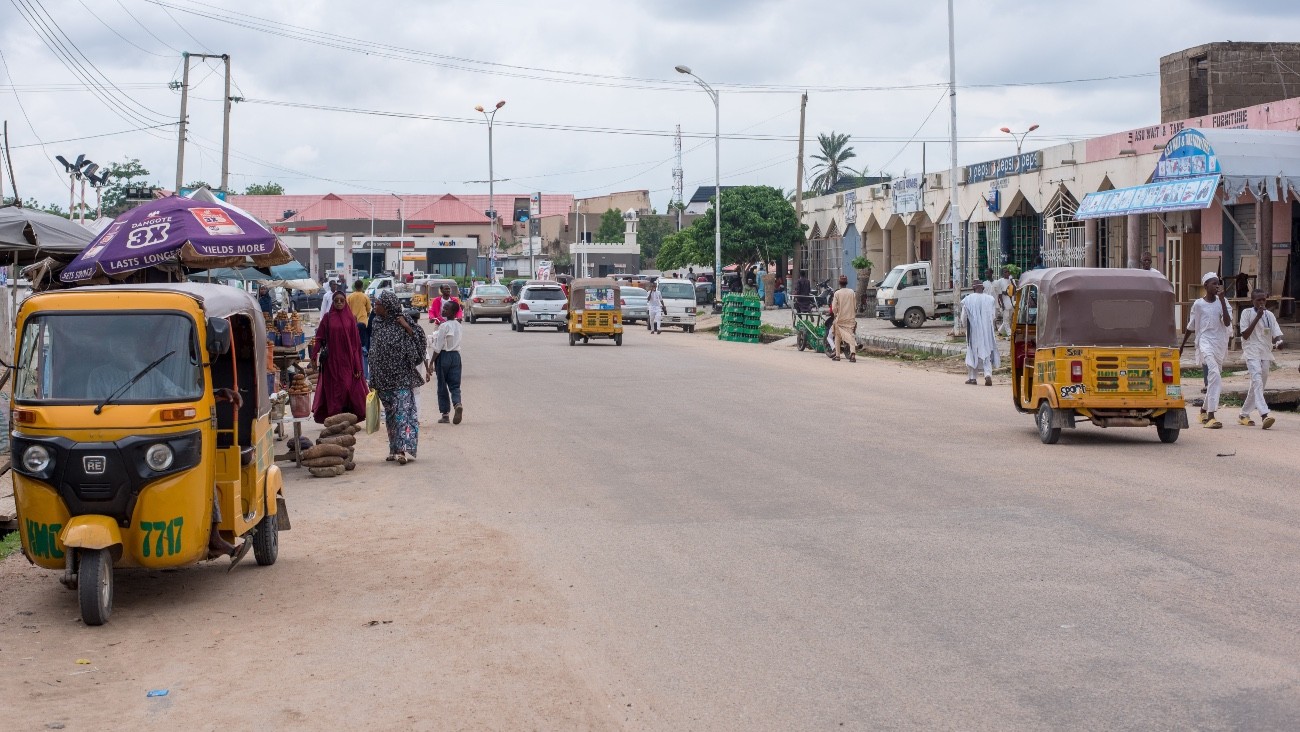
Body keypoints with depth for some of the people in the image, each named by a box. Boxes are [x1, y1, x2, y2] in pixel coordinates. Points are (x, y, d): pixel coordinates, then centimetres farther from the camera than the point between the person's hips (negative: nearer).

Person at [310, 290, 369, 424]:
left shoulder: (351, 318, 4)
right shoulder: (327, 318, 3)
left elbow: (356, 342, 2)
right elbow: (319, 338, 0)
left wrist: (357, 365, -2)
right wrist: (315, 357, -10)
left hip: (348, 360, 0)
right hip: (332, 361, 0)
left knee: (349, 387, -2)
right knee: (334, 390, 2)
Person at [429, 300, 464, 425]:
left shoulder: (444, 326, -15)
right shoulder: (458, 325, 6)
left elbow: (438, 347, -14)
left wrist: (432, 363, -9)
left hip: (444, 356, -6)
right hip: (456, 355, 6)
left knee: (442, 386, 5)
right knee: (455, 385, 7)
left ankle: (445, 414, 9)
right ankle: (457, 404, -21)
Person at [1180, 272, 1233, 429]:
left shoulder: (1222, 301, 5)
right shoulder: (1198, 304, -1)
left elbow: (1227, 323, -9)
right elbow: (1191, 327, 9)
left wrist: (1222, 300, -13)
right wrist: (1182, 346, 15)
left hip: (1220, 344, 5)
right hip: (1205, 341, -5)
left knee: (1215, 379, 12)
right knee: (1214, 374, -23)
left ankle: (1204, 409, 37)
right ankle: (1210, 416, -27)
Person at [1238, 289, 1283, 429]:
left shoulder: (1269, 315, 9)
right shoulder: (1247, 313, -3)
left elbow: (1277, 333, 2)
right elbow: (1245, 335, -10)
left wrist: (1278, 341, -22)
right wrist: (1257, 317, -15)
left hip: (1265, 354, 5)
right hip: (1252, 352, -5)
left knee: (1258, 385, 10)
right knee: (1257, 381, -21)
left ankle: (1244, 415, 23)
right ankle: (1264, 415, -34)